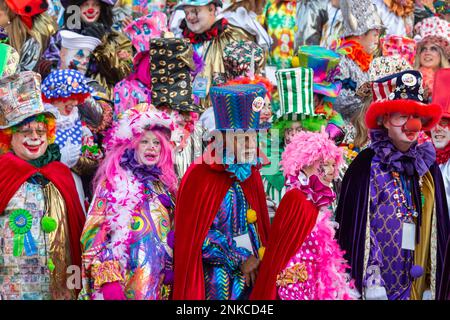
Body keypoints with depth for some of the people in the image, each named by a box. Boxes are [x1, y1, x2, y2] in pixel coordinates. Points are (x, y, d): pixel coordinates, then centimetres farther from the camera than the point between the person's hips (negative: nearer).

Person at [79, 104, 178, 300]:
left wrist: (172, 276, 14)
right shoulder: (113, 182, -4)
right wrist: (107, 279, -18)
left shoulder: (164, 184, 11)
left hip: (161, 284, 5)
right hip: (125, 282, -5)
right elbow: (97, 233, -10)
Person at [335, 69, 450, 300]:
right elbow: (356, 222, -9)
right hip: (379, 279, -4)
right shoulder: (367, 164, -8)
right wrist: (369, 276, -14)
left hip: (416, 280, 4)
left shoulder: (427, 166, 6)